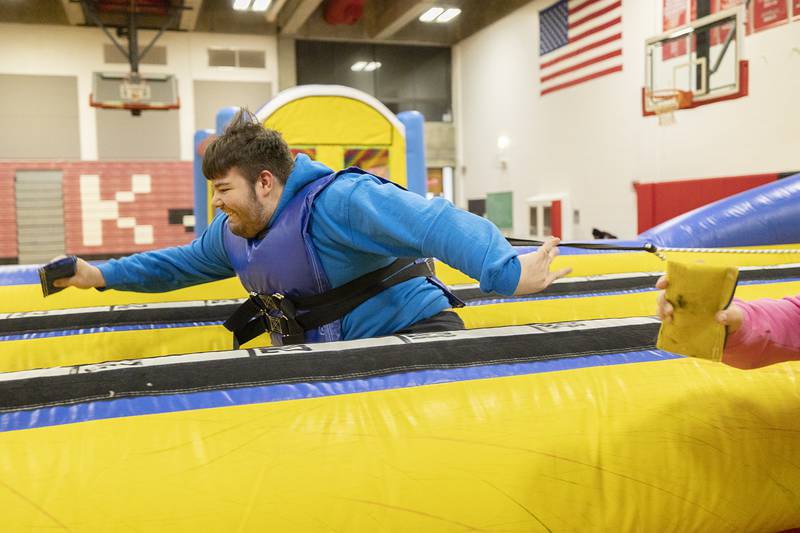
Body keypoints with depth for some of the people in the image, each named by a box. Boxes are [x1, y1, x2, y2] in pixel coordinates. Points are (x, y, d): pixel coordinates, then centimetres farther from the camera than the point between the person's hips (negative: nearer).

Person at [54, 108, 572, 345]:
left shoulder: (336, 200, -24)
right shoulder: (231, 232, 8)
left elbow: (432, 223, -37)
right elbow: (182, 262, 27)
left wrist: (507, 272, -51)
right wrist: (100, 274, 24)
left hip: (412, 332, -8)